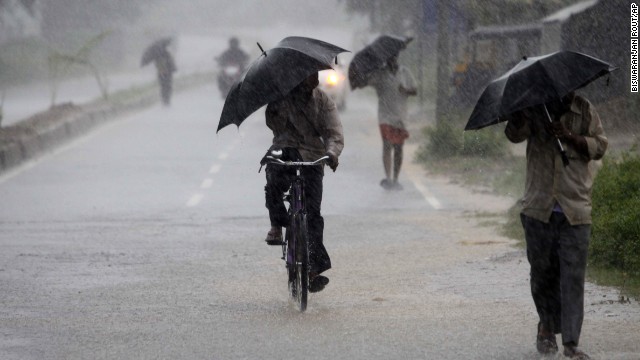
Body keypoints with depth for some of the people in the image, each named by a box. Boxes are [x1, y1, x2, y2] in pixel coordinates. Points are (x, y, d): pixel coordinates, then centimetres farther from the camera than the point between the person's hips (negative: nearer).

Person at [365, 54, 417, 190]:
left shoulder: (404, 72, 9)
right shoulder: (379, 74, 2)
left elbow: (415, 91, 10)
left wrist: (406, 90, -10)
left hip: (400, 116, 3)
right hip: (385, 115, -3)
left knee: (398, 148, 4)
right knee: (387, 146, -14)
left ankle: (395, 179, 11)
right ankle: (388, 178, -17)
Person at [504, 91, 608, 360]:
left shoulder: (584, 111, 5)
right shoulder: (534, 110, 4)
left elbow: (599, 146, -1)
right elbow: (514, 134, -11)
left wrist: (570, 137, -16)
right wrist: (521, 113, -27)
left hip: (575, 211, -1)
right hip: (539, 208, 1)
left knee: (573, 277, -6)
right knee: (542, 272, 7)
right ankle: (547, 323, 30)